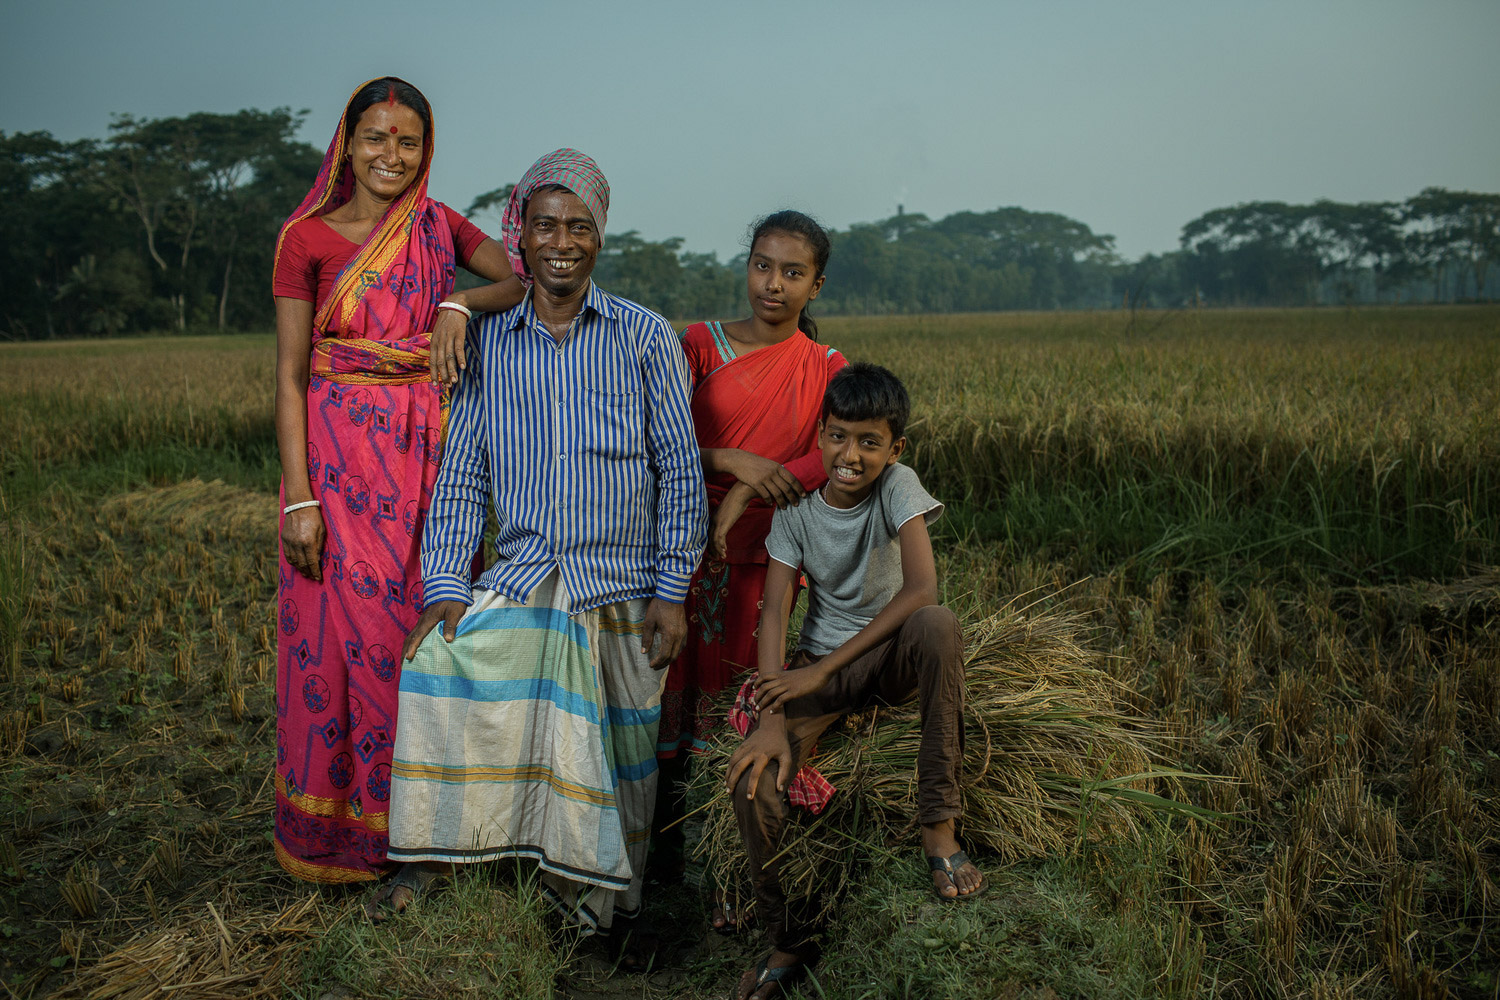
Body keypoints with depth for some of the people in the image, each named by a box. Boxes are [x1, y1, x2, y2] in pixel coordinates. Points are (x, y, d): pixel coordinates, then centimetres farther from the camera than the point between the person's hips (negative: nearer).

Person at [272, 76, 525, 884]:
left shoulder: (439, 227, 9)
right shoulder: (307, 237, -1)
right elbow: (291, 377, -4)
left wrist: (461, 303, -17)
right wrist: (299, 498, -11)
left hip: (427, 453, 3)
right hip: (340, 454, -3)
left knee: (419, 624, 7)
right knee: (341, 628, 1)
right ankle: (331, 827, 19)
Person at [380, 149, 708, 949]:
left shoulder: (645, 337, 4)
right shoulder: (488, 345, 10)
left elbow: (681, 472, 2)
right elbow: (460, 474, 9)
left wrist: (673, 592, -5)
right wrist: (443, 585, -2)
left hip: (623, 587, -1)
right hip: (520, 575, 2)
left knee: (614, 747, -3)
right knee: (439, 662, -21)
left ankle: (593, 882, 20)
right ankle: (427, 860, -8)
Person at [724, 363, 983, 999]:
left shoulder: (897, 486, -12)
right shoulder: (795, 507, -5)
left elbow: (921, 591, -26)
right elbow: (774, 614, -10)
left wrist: (822, 669, -26)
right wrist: (772, 720, -24)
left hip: (893, 657, -2)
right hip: (821, 667, 2)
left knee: (939, 626, -37)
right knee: (754, 781, -23)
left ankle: (938, 826, -25)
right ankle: (789, 940, 2)